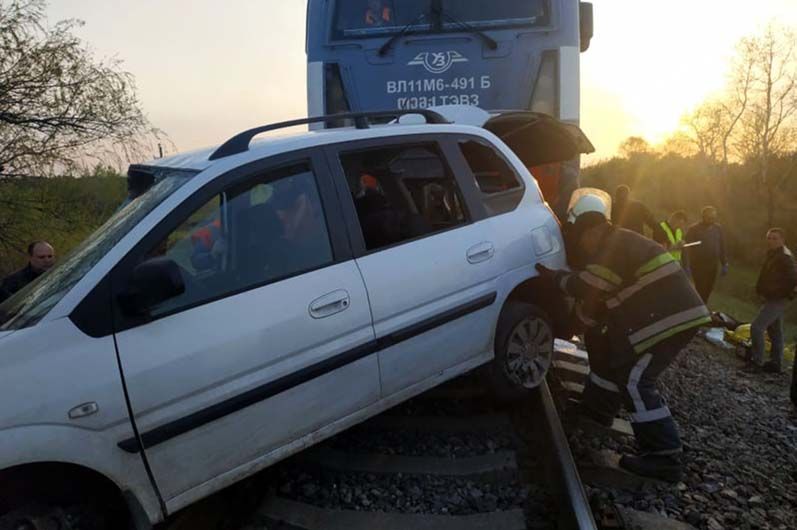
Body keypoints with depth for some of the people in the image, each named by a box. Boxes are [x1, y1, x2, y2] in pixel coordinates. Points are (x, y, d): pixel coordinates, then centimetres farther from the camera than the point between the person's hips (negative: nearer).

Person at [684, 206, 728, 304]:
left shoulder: (718, 228, 5)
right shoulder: (694, 229, -10)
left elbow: (722, 247, 11)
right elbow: (687, 248, -12)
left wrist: (724, 264, 9)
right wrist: (686, 265, -17)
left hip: (713, 265, 5)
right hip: (698, 266, -4)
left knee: (708, 289, 12)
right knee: (700, 290, -5)